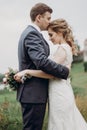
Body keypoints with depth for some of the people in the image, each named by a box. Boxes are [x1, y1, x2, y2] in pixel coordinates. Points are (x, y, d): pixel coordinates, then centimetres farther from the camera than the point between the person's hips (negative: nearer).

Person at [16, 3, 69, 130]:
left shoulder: (29, 32, 19)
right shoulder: (32, 34, -16)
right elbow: (42, 61, -28)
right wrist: (65, 71, -18)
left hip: (31, 93, 11)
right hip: (34, 94, -11)